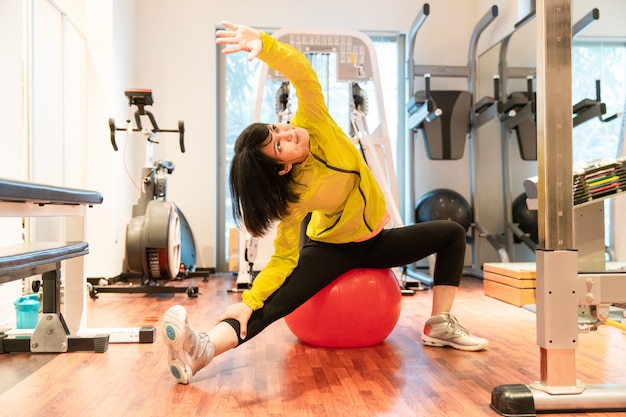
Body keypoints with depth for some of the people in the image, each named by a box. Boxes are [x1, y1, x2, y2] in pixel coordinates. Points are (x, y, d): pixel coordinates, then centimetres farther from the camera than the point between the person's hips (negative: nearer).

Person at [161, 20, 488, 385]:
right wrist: (249, 300, -36)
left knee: (452, 233, 2)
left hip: (375, 239, 6)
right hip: (333, 248, -6)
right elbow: (285, 257, -25)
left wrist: (264, 44, -51)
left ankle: (441, 325, -4)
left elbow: (301, 72, -36)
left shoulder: (315, 125, -22)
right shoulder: (294, 195, -30)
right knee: (273, 304, -28)